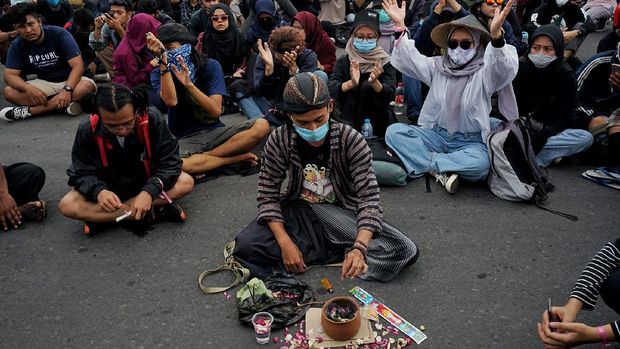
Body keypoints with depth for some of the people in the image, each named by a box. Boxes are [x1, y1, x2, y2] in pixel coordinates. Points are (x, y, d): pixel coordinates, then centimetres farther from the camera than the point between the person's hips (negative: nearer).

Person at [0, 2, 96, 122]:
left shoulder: (60, 34, -16)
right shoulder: (17, 45, -6)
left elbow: (78, 65, -23)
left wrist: (67, 89, -39)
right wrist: (28, 88, -31)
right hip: (43, 83, 3)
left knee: (88, 86, -37)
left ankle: (28, 111, -32)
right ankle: (64, 105, -31)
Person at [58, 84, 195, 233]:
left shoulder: (152, 120, -25)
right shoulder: (88, 131, -23)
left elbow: (170, 162, -22)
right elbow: (82, 173, -16)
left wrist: (149, 192, -38)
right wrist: (99, 191, -39)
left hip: (147, 183, 0)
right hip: (108, 188, 1)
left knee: (186, 182, -27)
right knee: (67, 205, -26)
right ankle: (153, 209, -27)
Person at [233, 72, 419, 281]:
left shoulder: (351, 140, -20)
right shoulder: (279, 140, -15)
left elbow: (368, 195, -23)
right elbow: (268, 193, -10)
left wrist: (360, 247, -40)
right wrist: (285, 243, -24)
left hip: (342, 212, -1)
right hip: (298, 211, 1)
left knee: (405, 250, -22)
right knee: (245, 245, -26)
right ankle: (339, 250, -15)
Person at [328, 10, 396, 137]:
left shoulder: (386, 62, -1)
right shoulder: (343, 61, 3)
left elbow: (389, 96, -12)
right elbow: (331, 89, -11)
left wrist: (374, 82, -31)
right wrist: (351, 83, -29)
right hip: (346, 124, 0)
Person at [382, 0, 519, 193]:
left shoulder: (484, 72, -5)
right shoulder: (438, 66, 7)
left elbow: (502, 69, -27)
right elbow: (408, 59, -1)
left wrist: (496, 35, -46)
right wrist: (399, 25, -16)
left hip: (471, 141, -3)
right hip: (437, 135, 3)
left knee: (480, 164, -37)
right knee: (394, 131, -18)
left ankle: (424, 162, -17)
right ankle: (440, 170, -22)